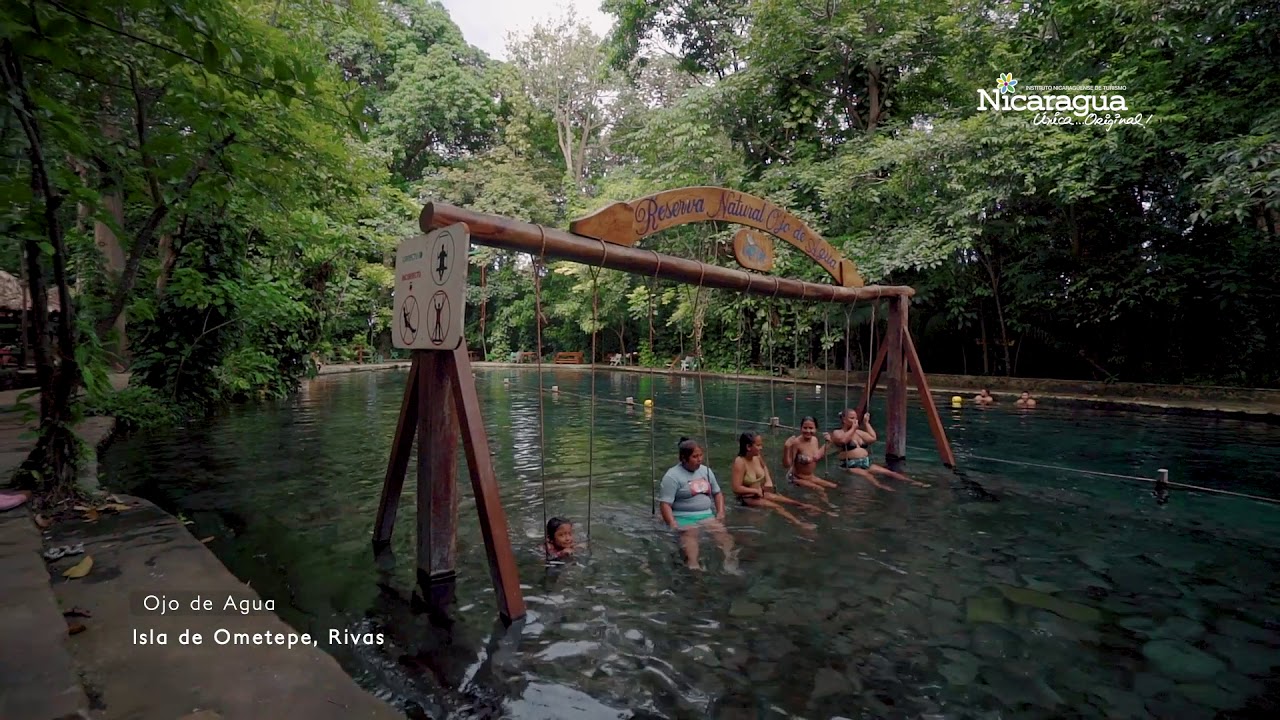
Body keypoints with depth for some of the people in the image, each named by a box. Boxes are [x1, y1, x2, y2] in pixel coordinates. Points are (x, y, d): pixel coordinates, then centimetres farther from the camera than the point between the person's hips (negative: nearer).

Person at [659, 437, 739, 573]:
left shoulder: (706, 471, 14)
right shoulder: (672, 476, -7)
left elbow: (717, 493, 24)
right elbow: (665, 504, -12)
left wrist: (721, 512, 7)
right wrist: (673, 526, -22)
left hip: (707, 516, 5)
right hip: (684, 519, -5)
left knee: (725, 537, -19)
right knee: (689, 540, -31)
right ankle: (694, 569, -47)